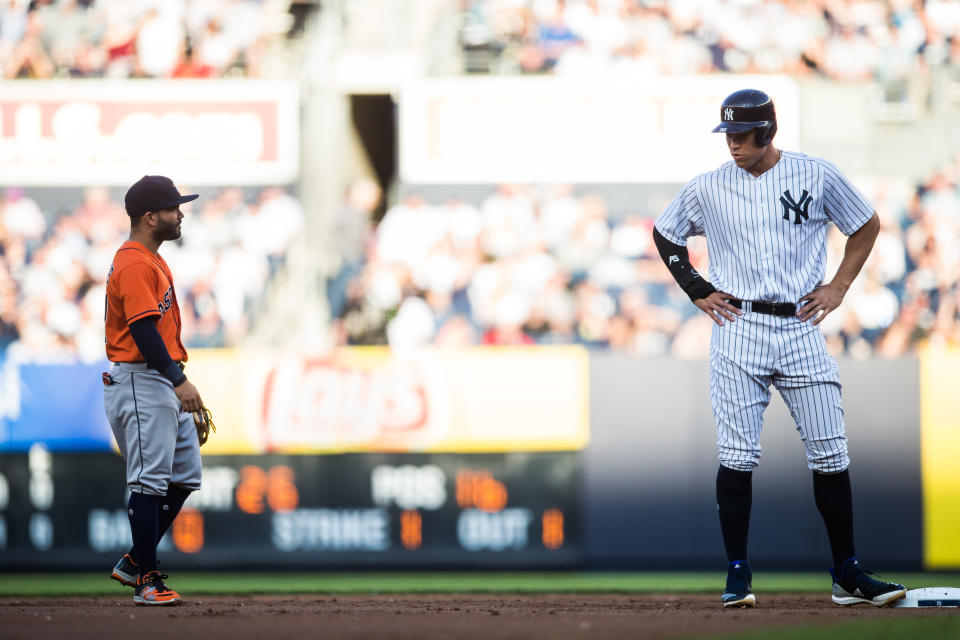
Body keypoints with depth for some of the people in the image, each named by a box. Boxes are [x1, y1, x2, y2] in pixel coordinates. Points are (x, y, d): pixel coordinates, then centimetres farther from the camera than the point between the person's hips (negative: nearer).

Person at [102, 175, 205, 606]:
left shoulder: (151, 261, 18)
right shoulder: (135, 265, -15)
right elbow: (143, 330, -24)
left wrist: (178, 382, 22)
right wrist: (178, 382, -28)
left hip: (164, 385, 11)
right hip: (139, 383, -11)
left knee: (184, 477, 11)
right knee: (150, 481, -9)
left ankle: (134, 563, 17)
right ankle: (146, 579, -6)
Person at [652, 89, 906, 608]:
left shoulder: (817, 177, 2)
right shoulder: (708, 189, 4)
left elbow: (867, 225, 15)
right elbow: (664, 233, 20)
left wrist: (839, 286, 5)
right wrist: (696, 290, 9)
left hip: (801, 327, 0)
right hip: (738, 328, 0)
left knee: (830, 453, -2)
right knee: (737, 455, -6)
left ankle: (847, 575, 5)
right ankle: (737, 575, 2)